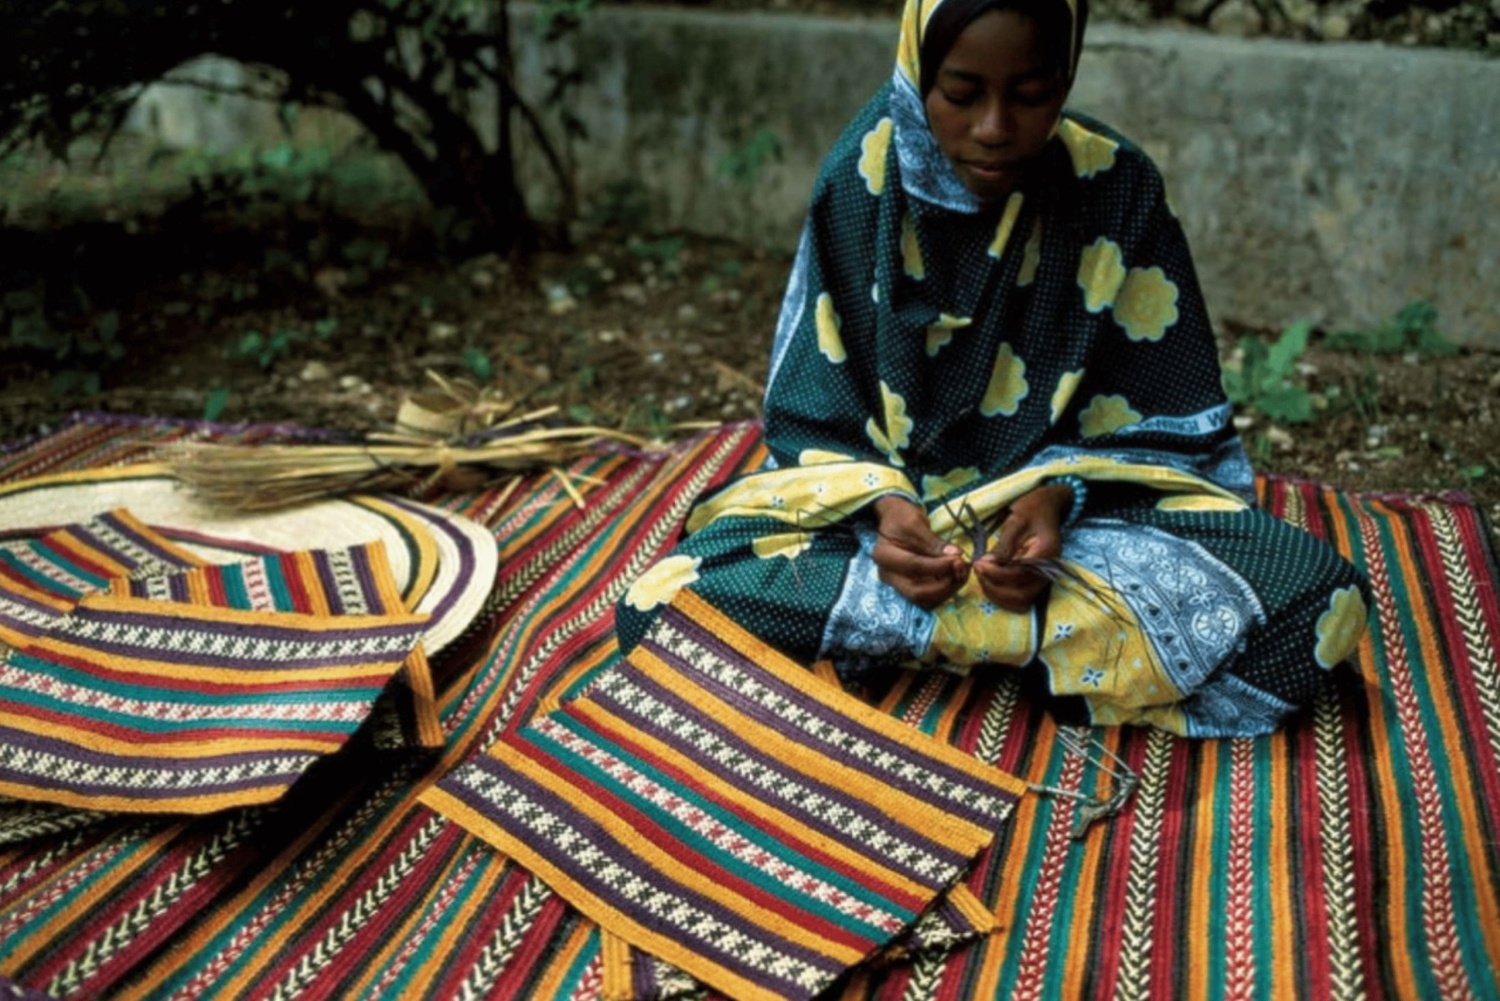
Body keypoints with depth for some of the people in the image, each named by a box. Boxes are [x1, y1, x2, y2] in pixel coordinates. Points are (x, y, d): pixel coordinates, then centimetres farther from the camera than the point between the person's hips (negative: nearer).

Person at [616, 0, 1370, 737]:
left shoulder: (1117, 191, -10)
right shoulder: (861, 182, -9)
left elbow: (1167, 423, -4)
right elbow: (813, 414, -2)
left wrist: (1058, 496, -23)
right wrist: (883, 504, -23)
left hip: (1083, 501, 0)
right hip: (877, 496, 1)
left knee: (1317, 603, -26)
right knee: (660, 609, -26)